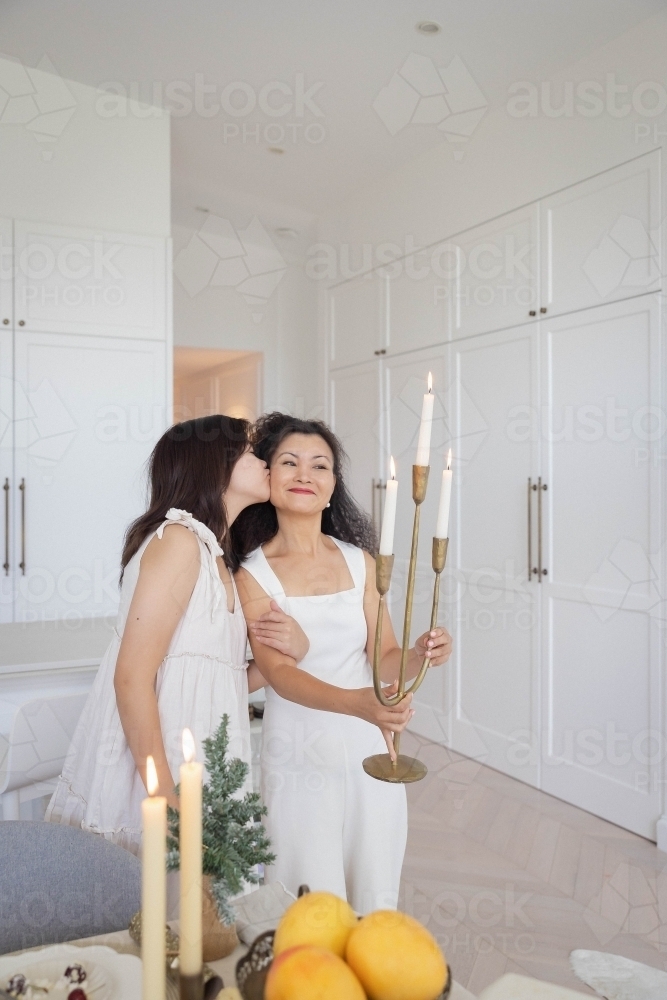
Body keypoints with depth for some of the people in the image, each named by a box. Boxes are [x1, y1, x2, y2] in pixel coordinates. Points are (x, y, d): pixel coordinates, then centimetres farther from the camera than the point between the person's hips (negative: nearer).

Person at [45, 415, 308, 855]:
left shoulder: (219, 558, 13)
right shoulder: (179, 539, -14)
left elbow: (222, 682, 10)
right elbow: (132, 679, -19)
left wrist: (289, 650, -5)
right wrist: (166, 802, -20)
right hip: (151, 779, -8)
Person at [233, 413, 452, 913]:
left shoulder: (359, 561, 2)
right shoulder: (252, 574, -8)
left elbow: (383, 658, 1)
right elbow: (279, 674, -17)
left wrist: (419, 655, -22)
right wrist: (358, 703, -34)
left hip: (370, 750, 3)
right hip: (300, 755, -3)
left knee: (376, 897, 14)